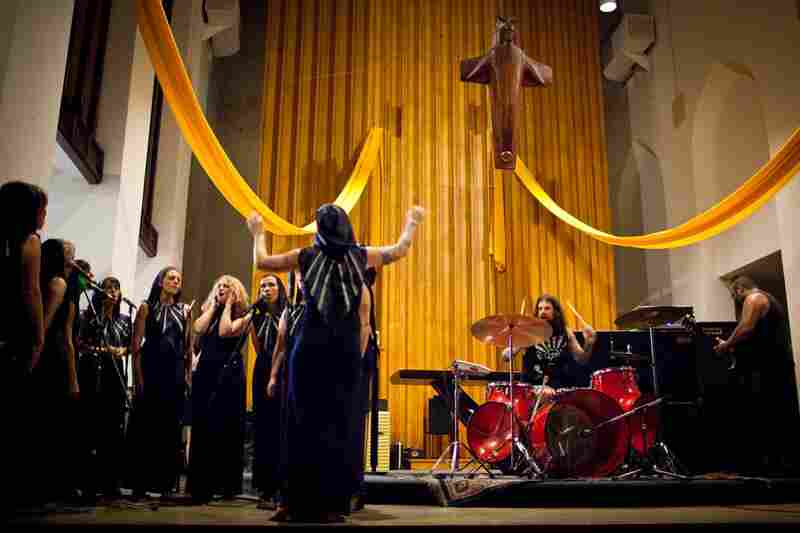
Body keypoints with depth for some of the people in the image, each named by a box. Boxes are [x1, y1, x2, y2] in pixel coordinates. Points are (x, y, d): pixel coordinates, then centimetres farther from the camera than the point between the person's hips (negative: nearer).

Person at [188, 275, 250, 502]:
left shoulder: (243, 315, 2)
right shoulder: (210, 312, 18)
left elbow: (225, 332, -15)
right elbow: (198, 329, -2)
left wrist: (228, 305, -4)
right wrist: (214, 305, 5)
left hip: (228, 372, -5)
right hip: (205, 371, 5)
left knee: (225, 427, -2)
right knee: (202, 427, 3)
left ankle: (227, 483, 5)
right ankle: (201, 484, 9)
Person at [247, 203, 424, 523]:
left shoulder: (307, 257, 3)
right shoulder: (360, 256, 5)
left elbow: (261, 262, 16)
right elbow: (399, 250, 21)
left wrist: (258, 232, 33)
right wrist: (412, 222, 37)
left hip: (311, 345, 0)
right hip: (347, 347, 1)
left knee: (306, 420, 5)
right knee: (341, 421, 4)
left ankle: (302, 502, 7)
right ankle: (333, 503, 5)